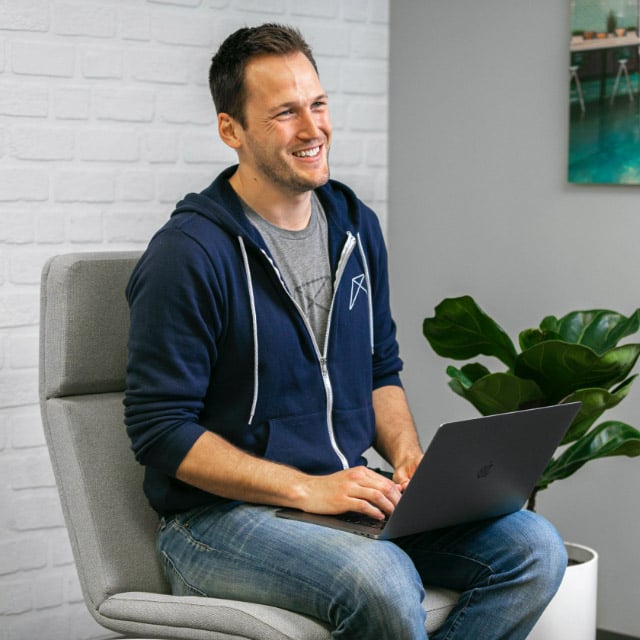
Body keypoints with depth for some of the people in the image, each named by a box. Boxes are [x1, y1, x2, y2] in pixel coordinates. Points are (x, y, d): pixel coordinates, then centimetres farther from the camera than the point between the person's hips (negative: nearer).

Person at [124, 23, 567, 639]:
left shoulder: (356, 227, 11)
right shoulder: (190, 253, -12)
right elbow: (161, 432, -14)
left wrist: (408, 456, -1)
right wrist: (306, 489, -20)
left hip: (350, 498, 7)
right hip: (220, 517, -7)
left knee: (533, 547, -13)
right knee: (381, 579, -35)